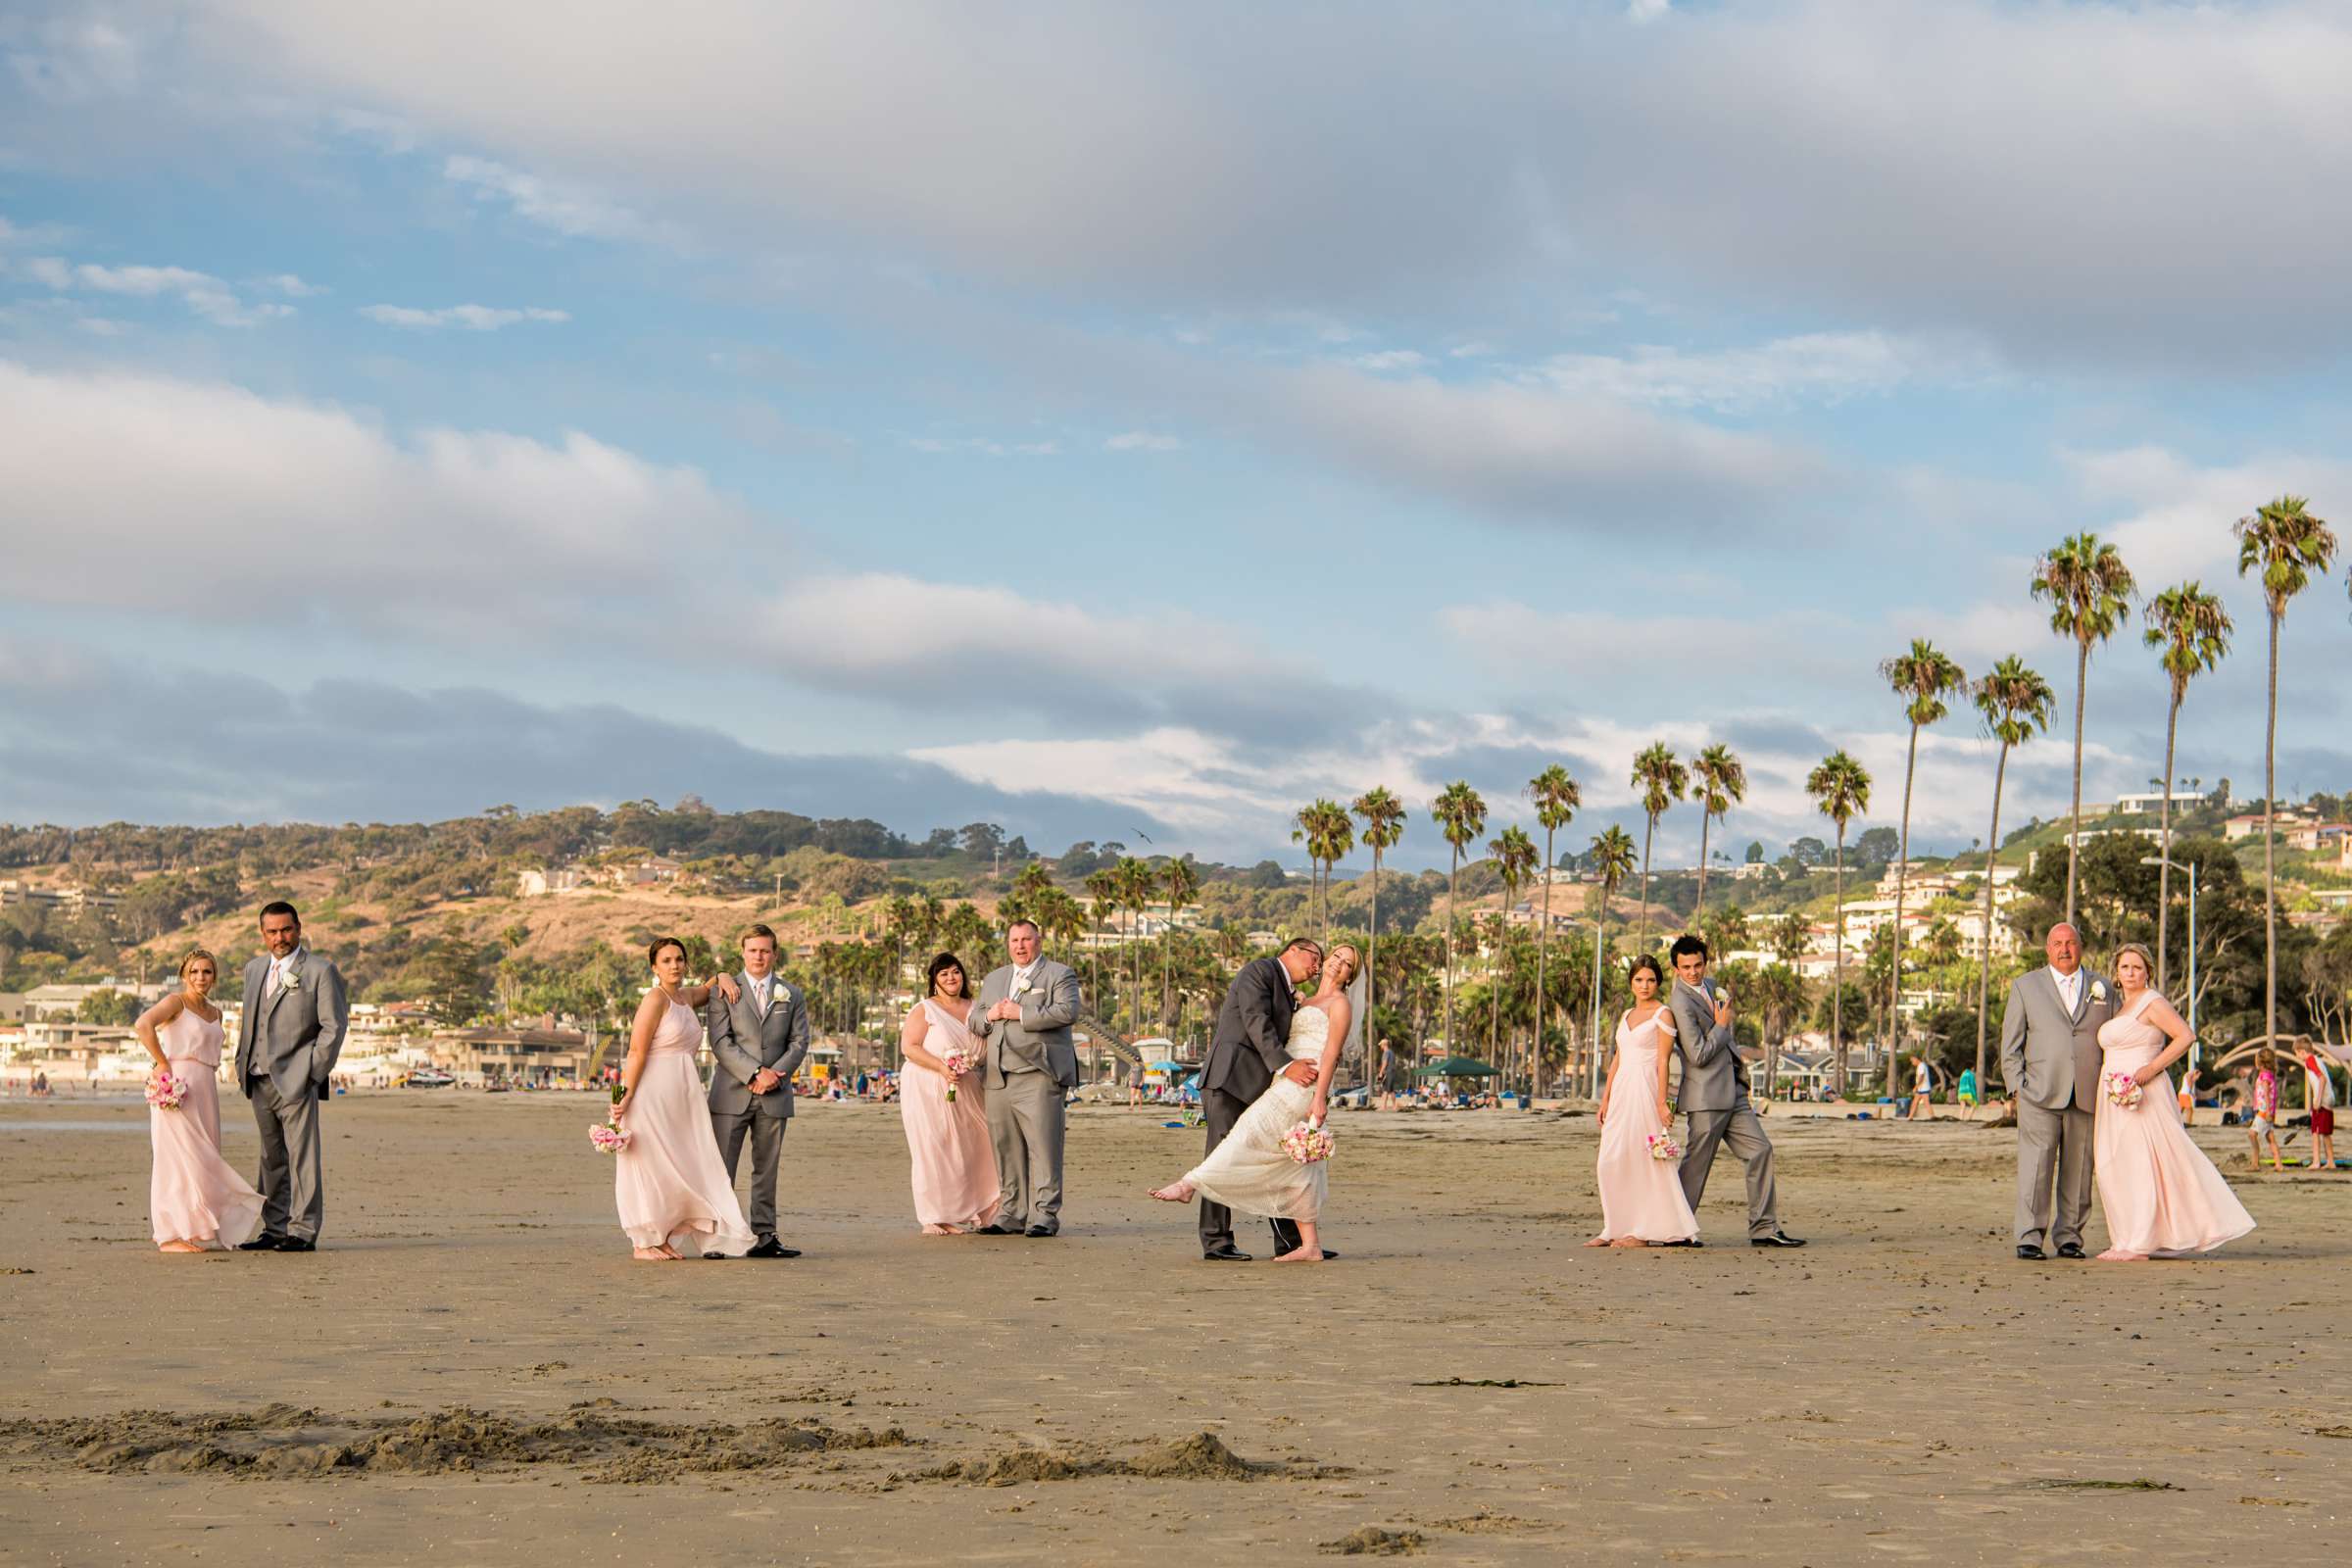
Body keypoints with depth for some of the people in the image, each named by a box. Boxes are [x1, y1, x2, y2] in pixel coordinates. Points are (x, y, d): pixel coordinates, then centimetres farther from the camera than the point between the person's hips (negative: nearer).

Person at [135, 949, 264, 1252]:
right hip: (177, 1090, -8)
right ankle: (171, 1235, -7)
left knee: (202, 1158, 9)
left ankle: (193, 1230, 17)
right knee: (179, 1156, -9)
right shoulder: (176, 1002, -5)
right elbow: (143, 1025, -21)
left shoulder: (214, 1013, 18)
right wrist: (162, 1064, -18)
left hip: (205, 1090, 8)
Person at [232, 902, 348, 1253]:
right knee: (272, 1159, 10)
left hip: (296, 1079, -6)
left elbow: (334, 1025, -5)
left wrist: (314, 1071, -9)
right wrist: (242, 1066, 14)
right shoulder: (254, 969, 16)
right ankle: (275, 1229, 14)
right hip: (259, 1080, 6)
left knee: (302, 1157, -6)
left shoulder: (321, 971, -4)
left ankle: (304, 1232, -5)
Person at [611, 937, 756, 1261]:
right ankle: (644, 1243, 3)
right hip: (653, 1091, -8)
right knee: (650, 1164, -3)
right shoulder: (656, 998, -10)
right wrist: (625, 1096, -21)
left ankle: (664, 1240, 13)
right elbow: (637, 1052, -15)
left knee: (677, 1168, 7)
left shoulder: (687, 996, 12)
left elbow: (710, 988, 36)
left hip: (682, 1095, 8)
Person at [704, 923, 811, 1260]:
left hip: (774, 1095, 3)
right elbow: (720, 1042, -6)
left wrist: (775, 1075, -9)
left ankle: (764, 1238, 7)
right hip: (732, 1094, -3)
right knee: (721, 1170, -4)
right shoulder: (724, 991, 3)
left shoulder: (791, 996, 13)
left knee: (767, 1170, 5)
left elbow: (799, 1042, 7)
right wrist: (755, 1074, -15)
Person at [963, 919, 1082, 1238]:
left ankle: (1045, 1214, -10)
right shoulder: (994, 979, 24)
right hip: (999, 1078, 6)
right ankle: (1013, 1213, 11)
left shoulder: (1060, 974, 5)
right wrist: (989, 1015, -1)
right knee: (1006, 1148, 6)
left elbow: (1068, 1011, -11)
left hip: (1039, 1075, -6)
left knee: (1042, 1145, -10)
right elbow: (973, 1021, 23)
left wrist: (1020, 1014, -12)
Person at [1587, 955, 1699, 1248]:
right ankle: (1617, 1229, 9)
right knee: (1612, 1161, 4)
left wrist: (1662, 1102, -15)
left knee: (1644, 1158, -7)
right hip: (1621, 1091, 7)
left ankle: (1647, 1231, -3)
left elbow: (1663, 1060, -9)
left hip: (1646, 1089, -7)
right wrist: (1605, 1099, 15)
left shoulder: (1663, 1014, -3)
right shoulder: (1627, 1015, 18)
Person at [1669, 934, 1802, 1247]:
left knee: (1760, 1151, 5)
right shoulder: (1680, 1002, -18)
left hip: (1732, 1092, 9)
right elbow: (1698, 1055, -21)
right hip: (1707, 1096, -9)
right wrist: (1722, 1027, -11)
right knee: (1696, 1164, -2)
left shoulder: (1709, 986, 12)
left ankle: (1764, 1229, 8)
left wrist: (1734, 1051, 22)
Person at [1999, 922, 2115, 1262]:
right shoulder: (2025, 986, 12)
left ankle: (2069, 1236, 11)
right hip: (2040, 1094, -2)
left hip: (2088, 1095, 2)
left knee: (2079, 1168, 3)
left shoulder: (2103, 989, 15)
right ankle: (2030, 1237, -6)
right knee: (2036, 1166, -9)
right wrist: (2017, 1085, -1)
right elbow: (2010, 1042, 9)